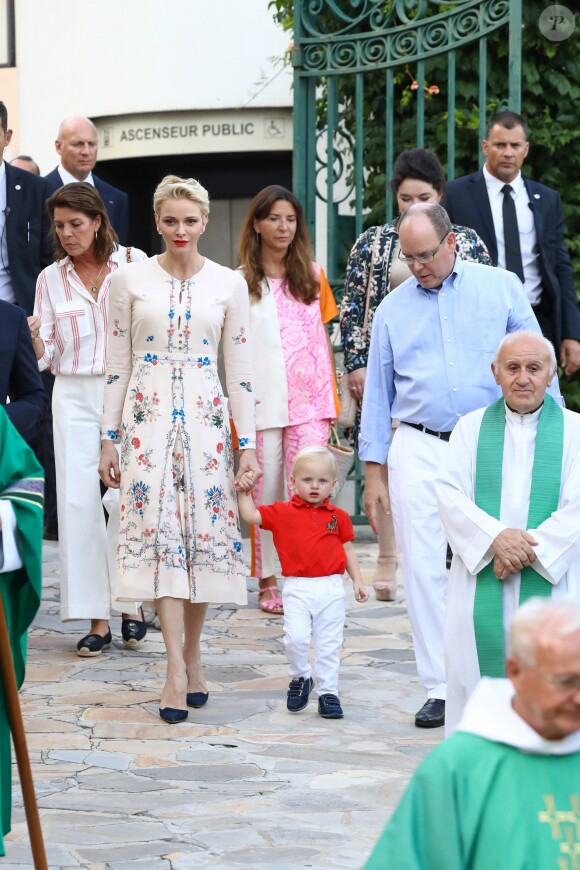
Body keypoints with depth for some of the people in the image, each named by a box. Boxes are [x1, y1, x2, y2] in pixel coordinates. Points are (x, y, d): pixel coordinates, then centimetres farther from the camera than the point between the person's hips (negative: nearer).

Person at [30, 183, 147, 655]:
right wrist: (32, 336, -15)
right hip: (74, 398, 2)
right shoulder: (51, 278, 7)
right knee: (78, 501, -4)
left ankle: (132, 605, 12)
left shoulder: (134, 263, 2)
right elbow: (45, 355, 6)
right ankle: (97, 618, 1)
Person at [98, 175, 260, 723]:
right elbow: (117, 364, 6)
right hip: (148, 415, -1)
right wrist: (109, 438, 4)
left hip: (206, 416, 1)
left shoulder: (228, 284, 5)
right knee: (158, 530, -11)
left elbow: (239, 369, 6)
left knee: (204, 530, 0)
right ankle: (177, 668, -15)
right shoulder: (130, 281, 3)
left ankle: (192, 653, 15)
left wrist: (248, 443, 3)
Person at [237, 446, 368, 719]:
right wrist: (244, 493, -8)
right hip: (297, 588, -1)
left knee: (329, 645, 5)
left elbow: (348, 550, 12)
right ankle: (300, 678, 11)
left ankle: (328, 692, 15)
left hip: (331, 588, 1)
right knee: (296, 637, -16)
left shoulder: (338, 517, 7)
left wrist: (357, 580, 7)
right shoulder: (283, 512, 3)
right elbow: (251, 516, 0)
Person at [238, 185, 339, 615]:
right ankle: (269, 582, 11)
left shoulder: (313, 276, 11)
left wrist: (332, 395, 12)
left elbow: (323, 337, 15)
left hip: (309, 401, 1)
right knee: (266, 492, 3)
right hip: (262, 402, -1)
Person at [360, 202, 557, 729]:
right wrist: (374, 471, 9)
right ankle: (441, 688, 4)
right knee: (424, 567, -3)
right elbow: (378, 391, 13)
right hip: (419, 452, 2)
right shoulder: (393, 309, 10)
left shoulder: (501, 288, 5)